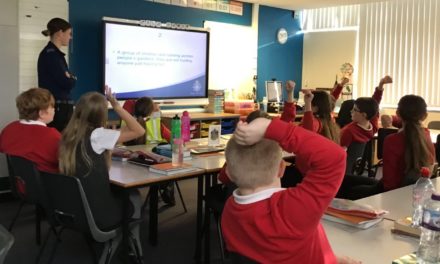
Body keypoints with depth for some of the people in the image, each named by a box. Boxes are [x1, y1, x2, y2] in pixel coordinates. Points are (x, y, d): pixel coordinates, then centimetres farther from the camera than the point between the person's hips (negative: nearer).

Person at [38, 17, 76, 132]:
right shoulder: (50, 54, -14)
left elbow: (63, 79, 14)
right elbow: (66, 83, -18)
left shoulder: (55, 53, 16)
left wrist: (69, 78, -6)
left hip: (61, 107, 9)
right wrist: (72, 79, 2)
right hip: (56, 108, -9)